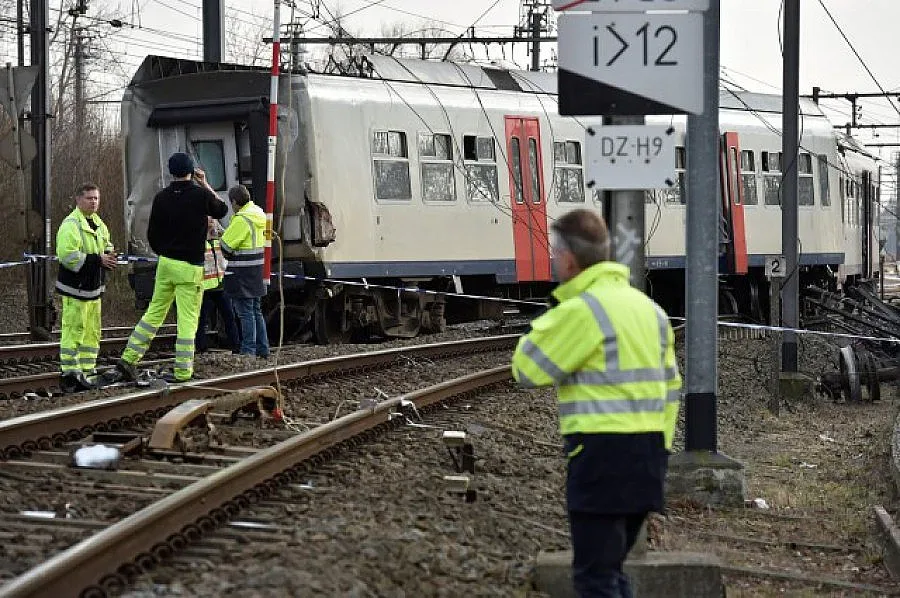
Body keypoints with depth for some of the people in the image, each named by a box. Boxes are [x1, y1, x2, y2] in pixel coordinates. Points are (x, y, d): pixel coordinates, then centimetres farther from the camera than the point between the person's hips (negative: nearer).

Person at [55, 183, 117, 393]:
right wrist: (98, 260, -23)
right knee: (74, 331, -8)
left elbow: (107, 246, 29)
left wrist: (108, 257, 4)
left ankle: (85, 374, 19)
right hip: (75, 289, -9)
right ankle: (69, 375, -4)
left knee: (92, 332, 12)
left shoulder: (98, 224, 14)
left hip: (93, 288, 9)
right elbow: (67, 255, -25)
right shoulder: (70, 225, -15)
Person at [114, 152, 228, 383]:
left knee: (154, 311, 14)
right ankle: (183, 370, -1)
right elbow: (222, 210, 11)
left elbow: (152, 234, 7)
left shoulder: (161, 197, 1)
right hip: (190, 267, -5)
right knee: (188, 319, -1)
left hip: (165, 263, 5)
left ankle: (129, 358, 11)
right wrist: (205, 185, 18)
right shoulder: (201, 195, -10)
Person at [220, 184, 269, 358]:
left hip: (242, 273, -9)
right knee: (256, 310, 15)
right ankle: (262, 349, 19)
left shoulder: (242, 220, -19)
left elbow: (226, 246, -15)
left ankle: (248, 350, -5)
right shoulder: (257, 213, 9)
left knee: (245, 312, -6)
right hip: (256, 272, 9)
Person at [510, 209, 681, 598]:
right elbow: (670, 385, 18)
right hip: (647, 451, 9)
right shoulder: (646, 307, 15)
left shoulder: (581, 310, -12)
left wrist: (548, 321, 9)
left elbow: (527, 370, -6)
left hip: (604, 453, -9)